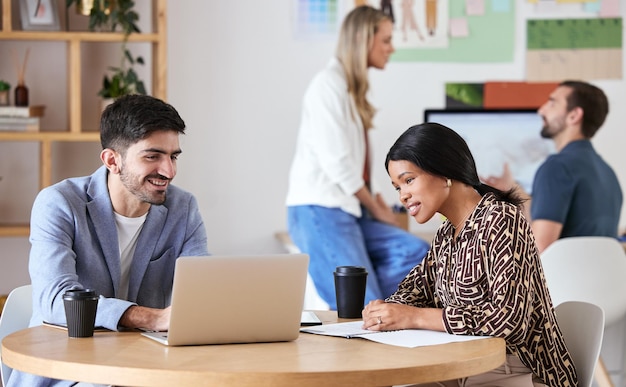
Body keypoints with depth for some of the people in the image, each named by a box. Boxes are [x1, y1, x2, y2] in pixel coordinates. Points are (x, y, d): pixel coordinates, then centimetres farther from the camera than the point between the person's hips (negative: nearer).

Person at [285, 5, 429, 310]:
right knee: (362, 310, -14)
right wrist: (376, 209, -4)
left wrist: (374, 203, 0)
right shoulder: (329, 85, -11)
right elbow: (336, 162, -15)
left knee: (415, 252, -8)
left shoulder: (353, 88, 18)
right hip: (319, 211, -9)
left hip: (347, 210, 9)